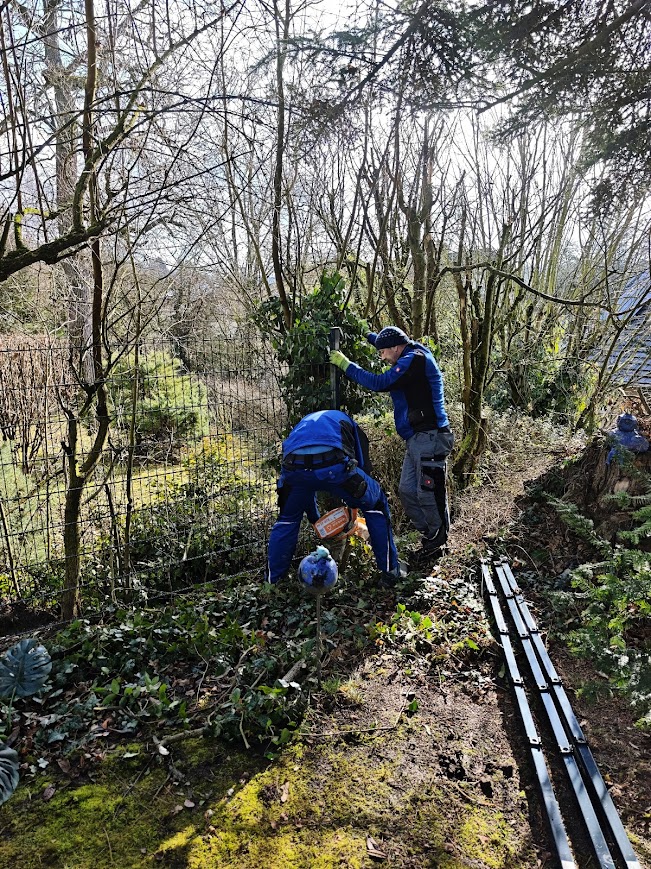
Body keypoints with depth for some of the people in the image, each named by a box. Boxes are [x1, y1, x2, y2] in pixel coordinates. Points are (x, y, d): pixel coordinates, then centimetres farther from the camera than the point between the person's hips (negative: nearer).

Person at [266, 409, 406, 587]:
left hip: (294, 467, 3)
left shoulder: (302, 425, 44)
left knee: (287, 520, 31)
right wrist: (352, 507, 37)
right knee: (376, 504, 22)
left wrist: (315, 519, 51)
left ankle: (271, 580, 31)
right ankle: (390, 571, 25)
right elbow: (362, 464, 27)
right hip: (332, 464, -3)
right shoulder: (346, 421, 37)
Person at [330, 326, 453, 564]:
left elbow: (380, 383, -19)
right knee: (407, 490, 11)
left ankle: (436, 543, 10)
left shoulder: (414, 359, -13)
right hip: (418, 439, 10)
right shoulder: (411, 358, 18)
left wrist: (346, 365, -11)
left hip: (429, 437, -10)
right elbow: (390, 340, 41)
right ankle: (430, 535, 22)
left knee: (428, 493, -4)